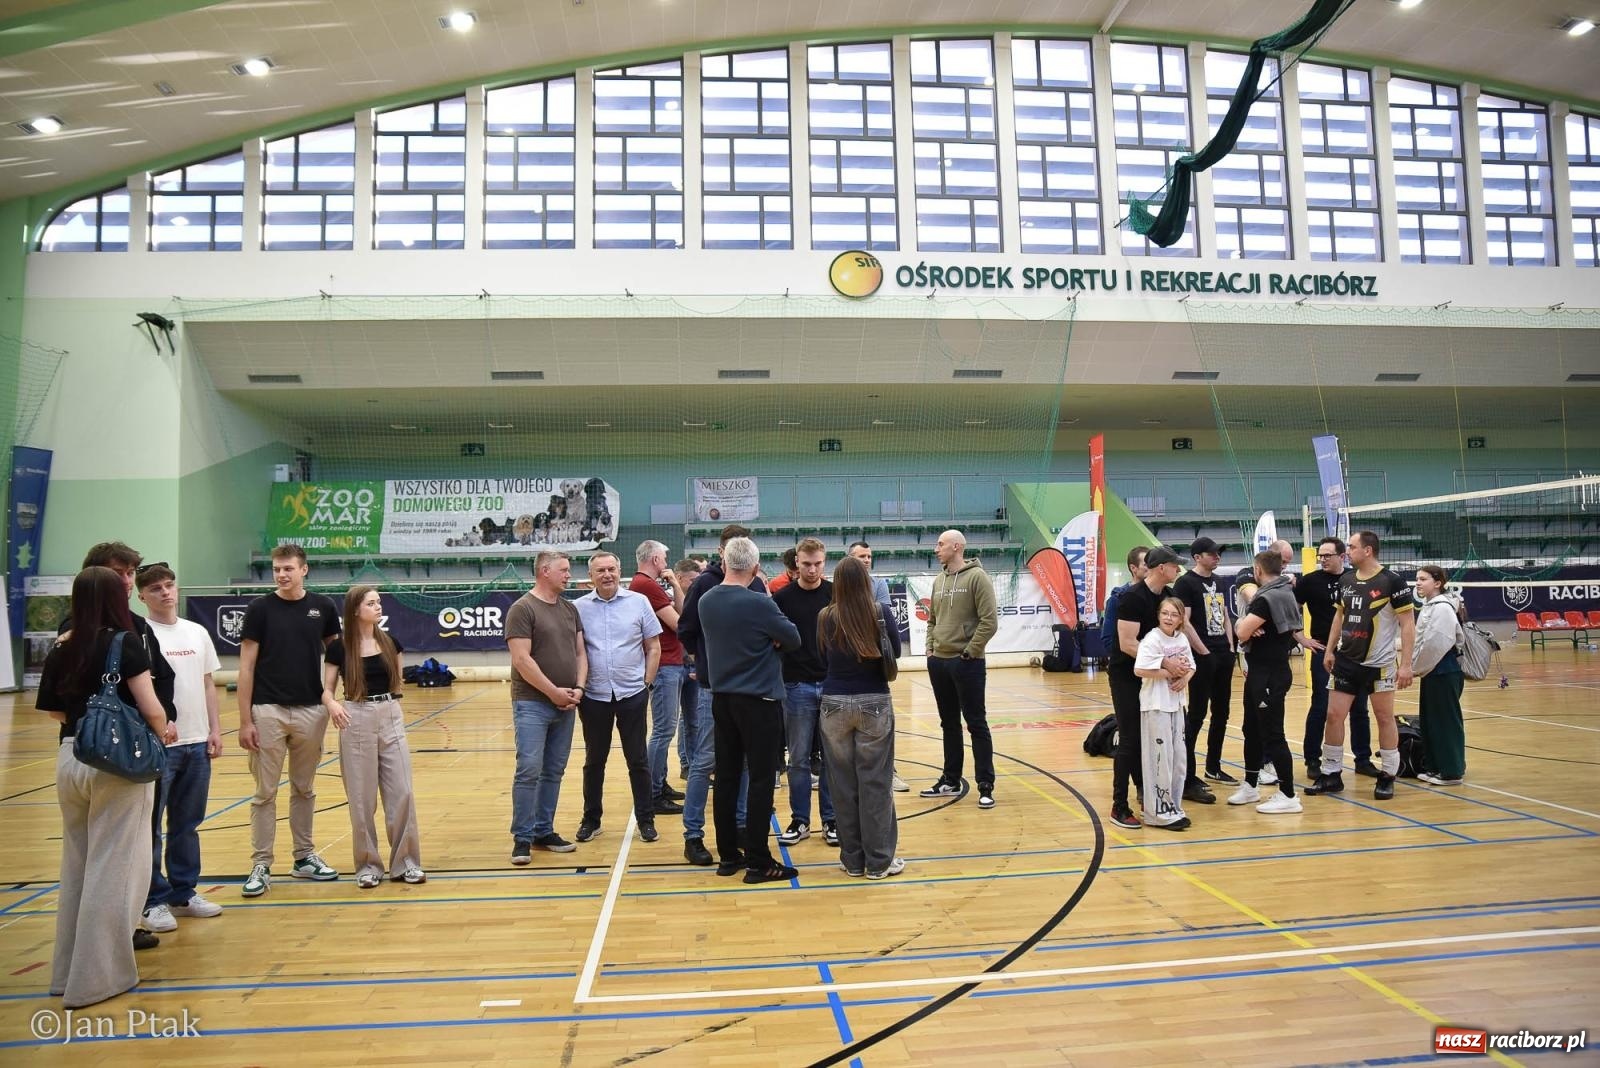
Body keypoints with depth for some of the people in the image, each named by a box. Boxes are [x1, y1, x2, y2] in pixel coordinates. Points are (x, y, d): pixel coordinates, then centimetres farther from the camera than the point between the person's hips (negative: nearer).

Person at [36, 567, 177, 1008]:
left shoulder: (61, 650, 4)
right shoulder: (124, 643, -12)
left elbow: (55, 711, 13)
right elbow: (151, 709, -14)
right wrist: (163, 733, 5)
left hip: (70, 760, 6)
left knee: (76, 865, 19)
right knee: (112, 870, 4)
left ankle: (68, 968, 30)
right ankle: (96, 977, 11)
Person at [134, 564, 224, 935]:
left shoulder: (197, 632, 10)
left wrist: (214, 729, 10)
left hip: (197, 742, 6)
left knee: (187, 824, 14)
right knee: (149, 826, 4)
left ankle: (183, 893, 26)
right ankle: (153, 901, 14)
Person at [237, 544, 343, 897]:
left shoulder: (323, 606, 3)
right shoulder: (260, 608, -3)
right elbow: (246, 666, -4)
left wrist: (331, 697, 0)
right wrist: (245, 720, -8)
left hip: (311, 711, 2)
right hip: (268, 711, -2)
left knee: (304, 790, 13)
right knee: (265, 793, 3)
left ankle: (305, 857, 23)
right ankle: (260, 866, 12)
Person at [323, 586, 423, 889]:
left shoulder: (389, 642, 5)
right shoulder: (339, 647, -4)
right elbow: (327, 688, -2)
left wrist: (394, 709, 9)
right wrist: (334, 705, -20)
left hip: (391, 718, 3)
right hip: (357, 720, -3)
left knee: (402, 792, 1)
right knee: (362, 798, 4)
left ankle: (405, 861, 11)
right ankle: (368, 864, 17)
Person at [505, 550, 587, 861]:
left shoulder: (570, 609, 12)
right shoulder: (523, 608, -8)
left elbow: (580, 653, 14)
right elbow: (521, 660, -15)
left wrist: (578, 688, -2)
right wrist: (553, 692, -13)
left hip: (566, 705, 6)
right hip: (532, 703, -6)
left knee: (554, 772, 10)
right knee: (529, 770, -8)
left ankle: (544, 831, 20)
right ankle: (522, 838, 1)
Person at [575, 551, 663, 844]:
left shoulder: (639, 602, -1)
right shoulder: (579, 608, 0)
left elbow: (653, 647, 4)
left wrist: (647, 682, -1)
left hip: (632, 694, -1)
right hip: (594, 696, 1)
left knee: (638, 760, 7)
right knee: (594, 760, 13)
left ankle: (645, 819, 19)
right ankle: (591, 819, 27)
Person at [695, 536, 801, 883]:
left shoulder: (706, 601, 3)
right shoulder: (759, 603, -17)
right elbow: (793, 640, -8)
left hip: (721, 697, 6)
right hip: (759, 700, -6)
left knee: (726, 776, 11)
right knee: (761, 779, 0)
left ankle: (728, 854, 19)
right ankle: (758, 861, 3)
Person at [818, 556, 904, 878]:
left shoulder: (826, 617, -5)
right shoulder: (881, 611, -7)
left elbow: (823, 657, 7)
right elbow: (895, 651, 5)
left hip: (835, 703, 1)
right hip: (875, 703, -1)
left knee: (843, 782, 9)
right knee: (876, 781, 5)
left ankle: (852, 859, 17)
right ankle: (879, 860, 12)